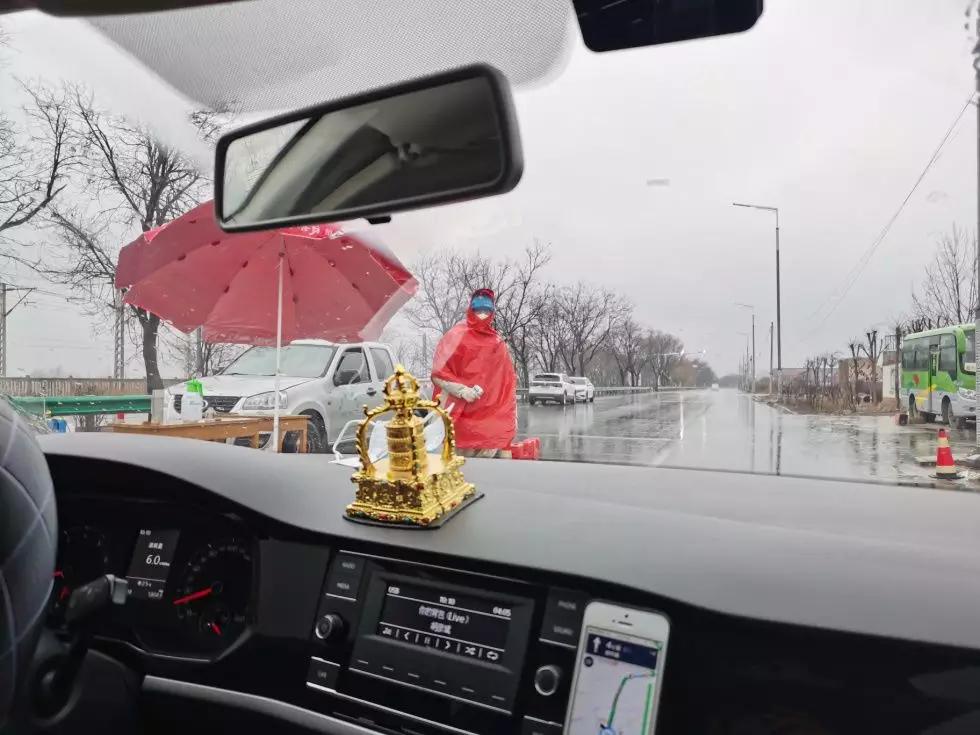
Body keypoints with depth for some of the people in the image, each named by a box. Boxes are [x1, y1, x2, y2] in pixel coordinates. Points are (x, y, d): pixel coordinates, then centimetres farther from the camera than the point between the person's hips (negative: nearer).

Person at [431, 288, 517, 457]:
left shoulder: (498, 342, 13)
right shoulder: (456, 337, -2)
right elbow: (438, 375, -6)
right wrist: (462, 390, -20)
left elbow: (506, 382, 15)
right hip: (463, 416, -4)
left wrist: (510, 418, 8)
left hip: (491, 417, 4)